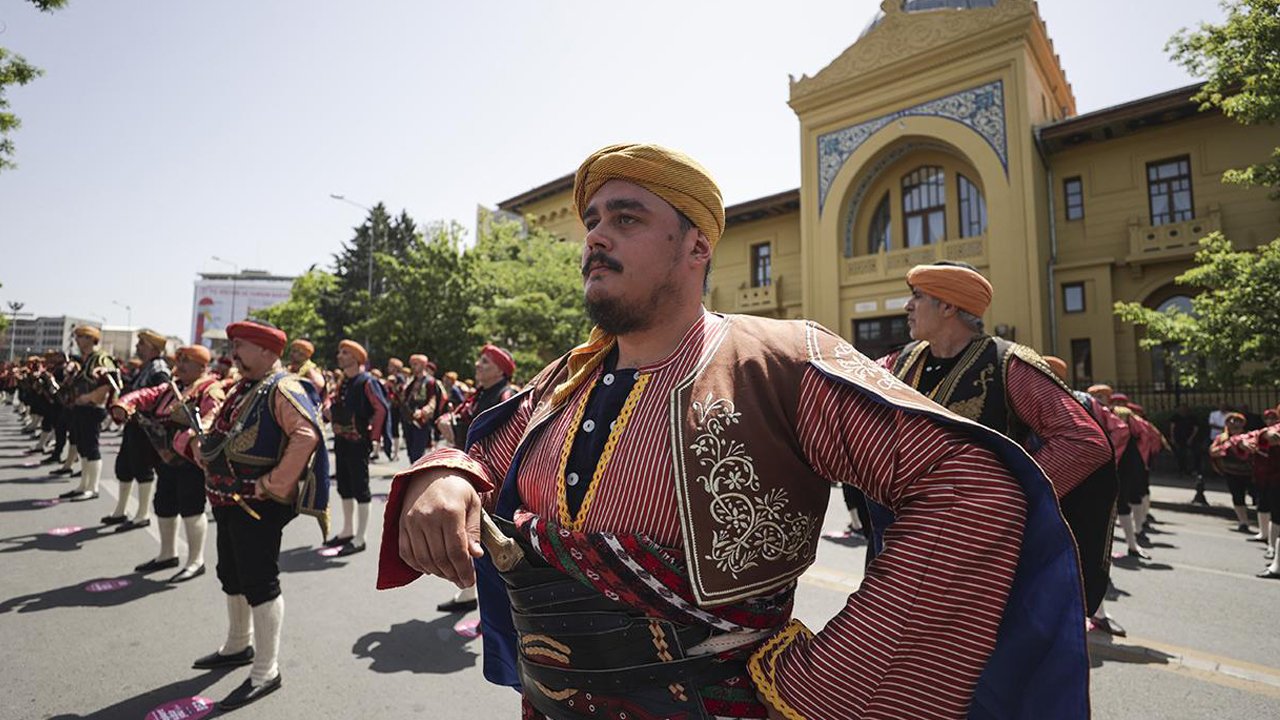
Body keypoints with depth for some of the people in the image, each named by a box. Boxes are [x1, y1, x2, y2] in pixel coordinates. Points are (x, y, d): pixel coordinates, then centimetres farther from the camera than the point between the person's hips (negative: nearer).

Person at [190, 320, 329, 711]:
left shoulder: (282, 388, -17)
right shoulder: (241, 388, 14)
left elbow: (306, 436, -32)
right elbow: (218, 437, 25)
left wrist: (274, 484, -27)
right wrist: (203, 450, 4)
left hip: (258, 503, -10)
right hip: (228, 499, 10)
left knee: (259, 583, -3)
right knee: (231, 575, 22)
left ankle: (266, 671, 9)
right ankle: (239, 646, 42)